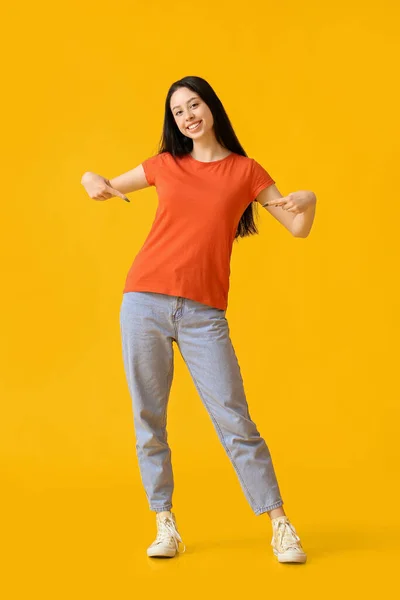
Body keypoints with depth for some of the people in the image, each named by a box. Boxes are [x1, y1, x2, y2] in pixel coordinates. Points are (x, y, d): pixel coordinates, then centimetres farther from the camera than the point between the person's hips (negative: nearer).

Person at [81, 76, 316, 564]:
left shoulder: (245, 171, 8)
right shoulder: (165, 165, 12)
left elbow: (297, 228, 9)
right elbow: (109, 189, 25)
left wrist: (309, 199, -13)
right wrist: (91, 179, 1)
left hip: (203, 313, -2)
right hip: (145, 302, 2)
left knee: (234, 421, -4)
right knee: (148, 419, 1)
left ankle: (280, 525, 5)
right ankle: (165, 525, 12)